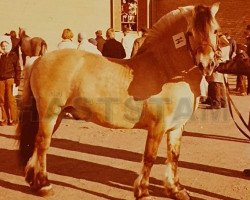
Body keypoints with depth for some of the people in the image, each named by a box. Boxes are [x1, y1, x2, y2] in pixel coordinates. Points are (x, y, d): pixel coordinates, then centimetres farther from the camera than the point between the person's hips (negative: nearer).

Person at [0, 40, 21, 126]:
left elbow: (18, 69, 1)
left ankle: (13, 119, 3)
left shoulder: (13, 55, 4)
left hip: (10, 79, -3)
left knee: (10, 99, -4)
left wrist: (17, 80, -6)